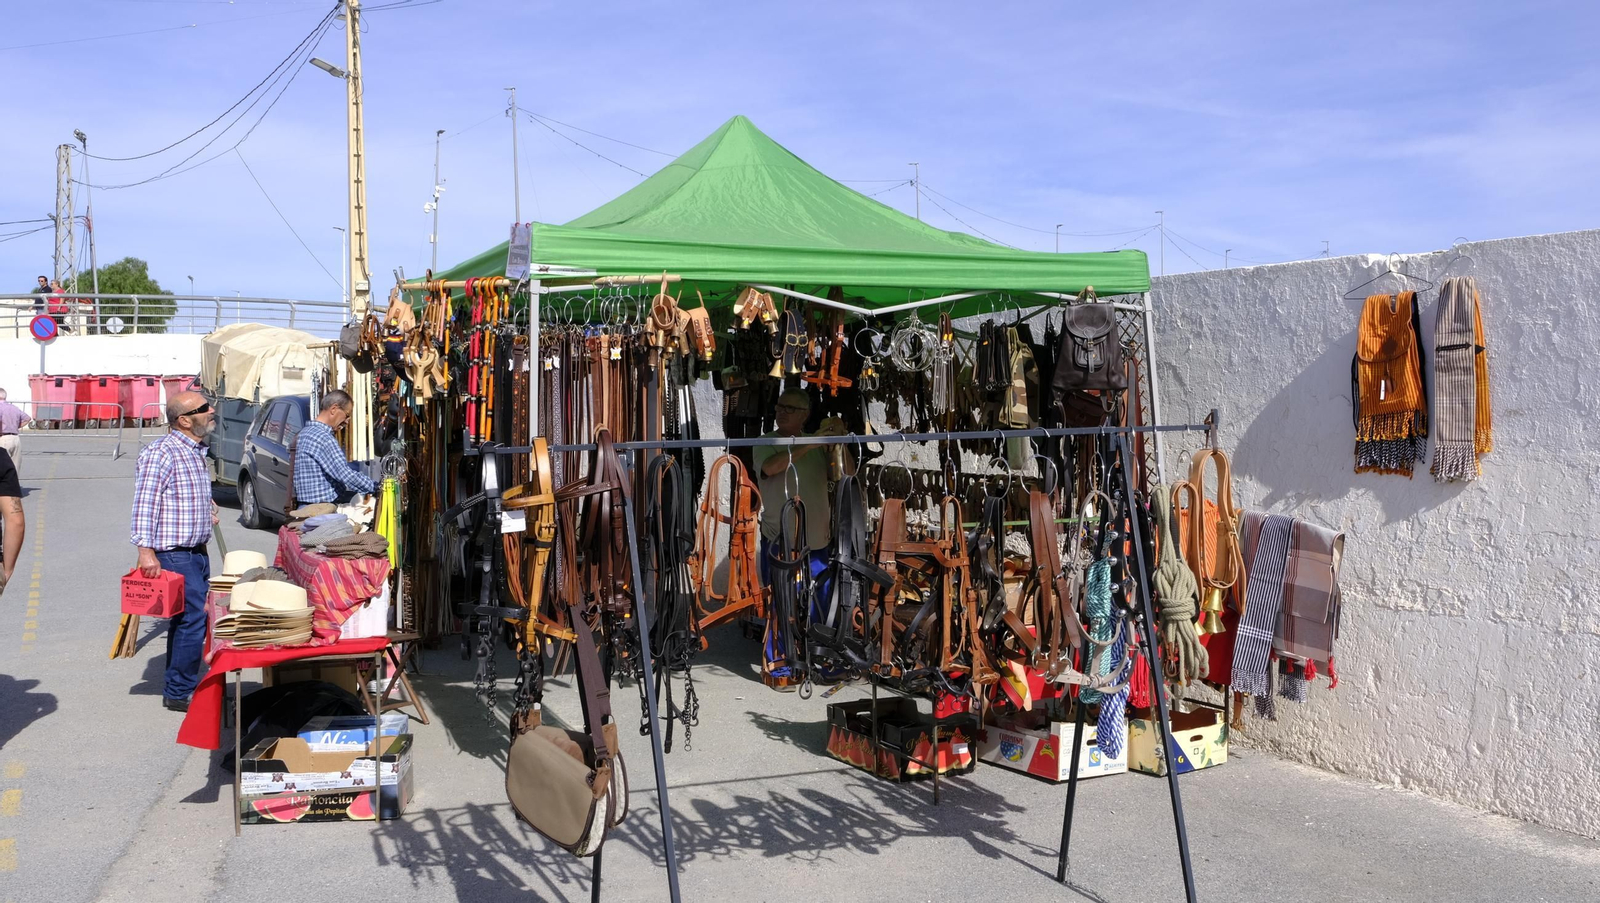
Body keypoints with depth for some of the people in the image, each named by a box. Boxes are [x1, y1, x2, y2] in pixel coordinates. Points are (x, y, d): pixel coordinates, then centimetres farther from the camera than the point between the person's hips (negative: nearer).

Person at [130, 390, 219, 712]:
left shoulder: (196, 451, 15)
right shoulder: (161, 453, -15)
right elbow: (145, 504, -22)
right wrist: (145, 550, -28)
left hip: (197, 552, 10)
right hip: (174, 553, -10)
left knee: (185, 619, 14)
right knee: (194, 618, -11)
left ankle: (178, 686, 24)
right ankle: (179, 692, -2)